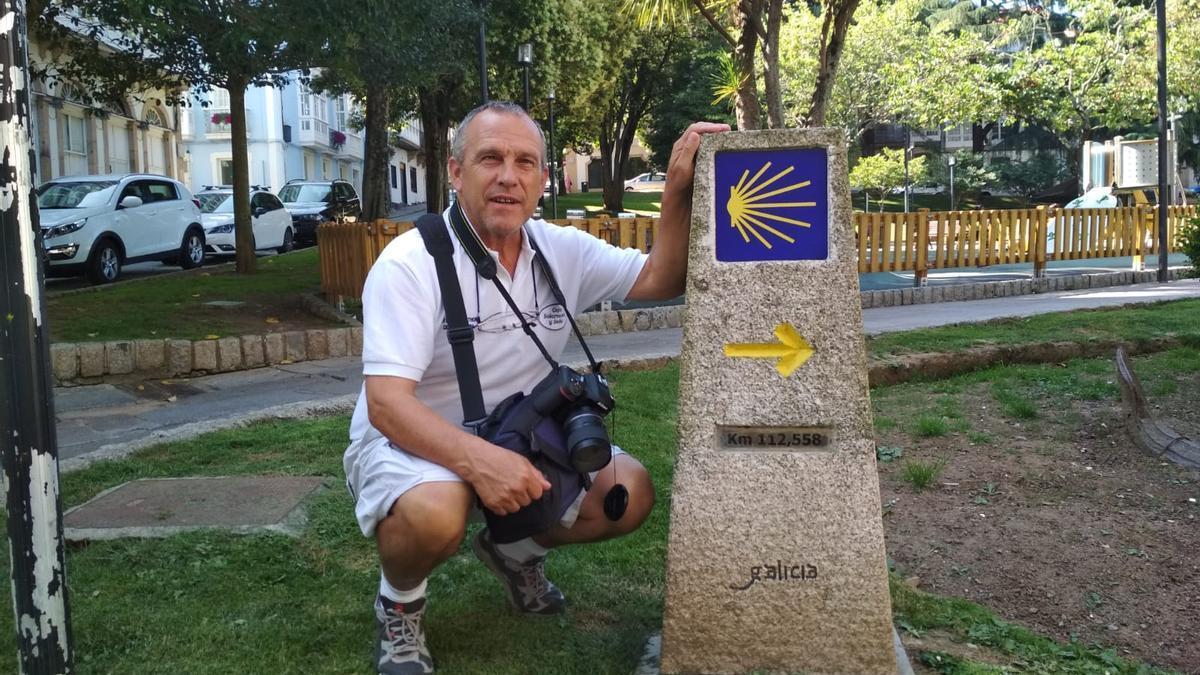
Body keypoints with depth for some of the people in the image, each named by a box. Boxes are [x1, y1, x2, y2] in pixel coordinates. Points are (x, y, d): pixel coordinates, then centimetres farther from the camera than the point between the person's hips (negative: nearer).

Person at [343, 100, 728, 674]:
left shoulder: (562, 251, -2)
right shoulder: (409, 263, -21)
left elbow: (661, 279, -2)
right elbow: (386, 403, -28)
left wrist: (679, 189, -18)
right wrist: (478, 459, -44)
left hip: (516, 437, 6)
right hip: (408, 440, -6)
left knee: (629, 493, -9)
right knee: (434, 512, -38)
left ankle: (512, 552, 20)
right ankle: (399, 605, -1)